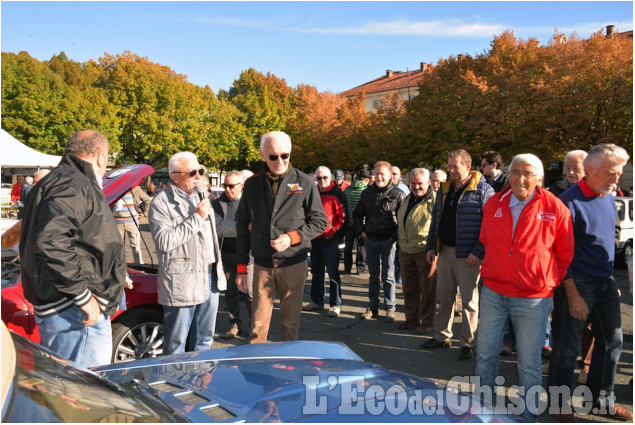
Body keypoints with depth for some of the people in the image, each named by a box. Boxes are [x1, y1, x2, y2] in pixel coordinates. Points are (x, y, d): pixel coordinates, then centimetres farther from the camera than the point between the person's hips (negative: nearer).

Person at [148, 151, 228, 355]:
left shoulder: (202, 198, 15)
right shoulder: (162, 203, -10)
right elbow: (164, 241, -22)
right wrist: (196, 218, -19)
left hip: (210, 278, 7)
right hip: (182, 283, -7)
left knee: (204, 340, 19)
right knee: (176, 345, 4)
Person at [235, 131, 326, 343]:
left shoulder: (304, 183, -2)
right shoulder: (252, 185, 5)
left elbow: (319, 221, 2)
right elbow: (243, 228, 9)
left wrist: (292, 237, -14)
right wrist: (241, 268, 8)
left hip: (294, 264, -1)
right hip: (262, 265, 1)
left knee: (291, 322, 9)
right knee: (258, 324, 5)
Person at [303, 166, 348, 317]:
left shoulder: (336, 193, -6)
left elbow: (343, 217, -8)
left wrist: (334, 234, -12)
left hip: (330, 240, -6)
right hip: (315, 240, 6)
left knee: (333, 273, -2)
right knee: (316, 272, 14)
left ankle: (336, 305, 6)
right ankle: (317, 301, 27)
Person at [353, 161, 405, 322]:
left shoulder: (397, 194, -4)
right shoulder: (367, 193, 8)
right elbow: (357, 214, 18)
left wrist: (395, 236, -9)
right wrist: (361, 231, 7)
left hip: (388, 240, -3)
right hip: (370, 240, 4)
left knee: (388, 276, 4)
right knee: (373, 276, 12)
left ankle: (390, 308, 14)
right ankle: (373, 307, 20)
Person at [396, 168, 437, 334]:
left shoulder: (434, 200, -10)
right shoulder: (408, 199, 15)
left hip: (425, 251, -7)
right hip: (406, 251, 7)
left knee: (427, 288, 3)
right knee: (409, 288, 15)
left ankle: (427, 322, 16)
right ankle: (411, 319, 28)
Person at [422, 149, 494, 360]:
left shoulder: (483, 190, -10)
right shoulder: (444, 189, 12)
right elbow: (435, 219, 17)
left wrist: (478, 252, -19)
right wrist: (431, 246, 12)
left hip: (467, 255, -6)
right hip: (445, 251, 7)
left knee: (469, 301, 4)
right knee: (444, 297, 15)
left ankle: (468, 343, 15)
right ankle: (442, 336, 29)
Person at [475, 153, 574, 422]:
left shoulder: (555, 208, -7)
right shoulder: (494, 204, 3)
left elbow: (566, 255, 2)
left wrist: (551, 282, 3)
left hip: (533, 299, -3)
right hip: (493, 293, 4)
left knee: (529, 364, 9)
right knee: (485, 354, 14)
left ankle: (528, 416, 29)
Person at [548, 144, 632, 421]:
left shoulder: (609, 198, 7)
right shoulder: (569, 201, -16)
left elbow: (609, 240, 17)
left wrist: (612, 280, 14)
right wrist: (573, 295, -17)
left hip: (605, 283, 8)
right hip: (578, 284, -7)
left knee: (612, 341, 15)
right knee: (568, 347, 2)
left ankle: (603, 401, 32)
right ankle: (559, 404, 20)